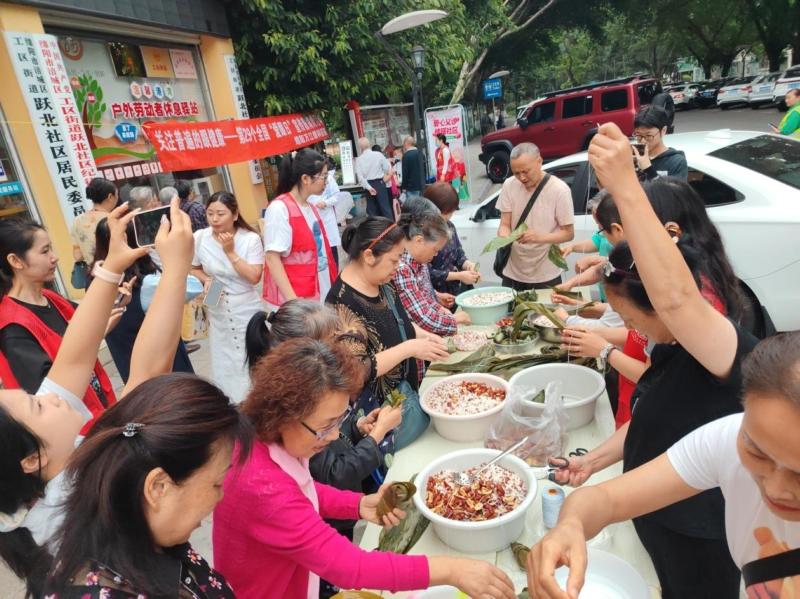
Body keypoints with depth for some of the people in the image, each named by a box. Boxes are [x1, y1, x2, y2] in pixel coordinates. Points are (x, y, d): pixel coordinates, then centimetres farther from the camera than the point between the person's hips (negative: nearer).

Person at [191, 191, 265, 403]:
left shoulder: (251, 239, -14)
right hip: (218, 312, 3)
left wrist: (230, 252, -21)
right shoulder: (199, 238, -7)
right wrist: (206, 280, -11)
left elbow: (254, 277, -18)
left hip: (247, 310, -2)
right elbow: (194, 269, 9)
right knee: (224, 363, 13)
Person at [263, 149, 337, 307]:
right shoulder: (279, 208, -15)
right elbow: (272, 258, -19)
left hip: (320, 293, 8)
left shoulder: (311, 207, 8)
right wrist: (293, 301, -23)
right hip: (293, 297, -8)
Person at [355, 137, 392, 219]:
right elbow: (388, 168, -1)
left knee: (372, 209, 9)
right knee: (385, 207, 2)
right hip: (380, 183, -1)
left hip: (368, 185, 1)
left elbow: (360, 176, -10)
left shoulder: (359, 159, -4)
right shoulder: (378, 154, -5)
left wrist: (368, 187, -11)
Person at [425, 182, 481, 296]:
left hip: (458, 288, 7)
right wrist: (459, 276, -17)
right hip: (437, 293, -7)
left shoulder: (449, 226, 6)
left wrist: (468, 265, -7)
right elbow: (426, 273, -19)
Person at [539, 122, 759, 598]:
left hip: (700, 540, -7)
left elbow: (674, 297, -52)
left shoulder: (731, 349, -30)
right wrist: (594, 460, 3)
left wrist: (625, 186, -55)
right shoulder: (671, 347, -3)